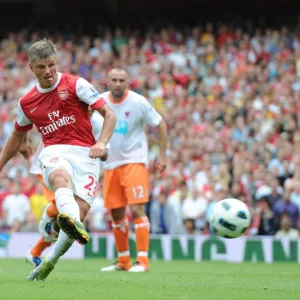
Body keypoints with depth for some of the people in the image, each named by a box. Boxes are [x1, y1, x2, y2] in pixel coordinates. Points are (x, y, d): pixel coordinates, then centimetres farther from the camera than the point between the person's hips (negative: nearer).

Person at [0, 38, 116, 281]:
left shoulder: (76, 85, 2)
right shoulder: (27, 103, 14)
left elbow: (109, 114, -2)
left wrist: (101, 143, -19)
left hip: (84, 153, -1)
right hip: (54, 152, 1)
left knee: (80, 211, -19)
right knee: (60, 176, -38)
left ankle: (49, 263, 1)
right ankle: (71, 221, -70)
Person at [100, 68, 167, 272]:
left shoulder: (138, 102, -12)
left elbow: (160, 125, -3)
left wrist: (163, 156, -5)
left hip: (135, 162, -5)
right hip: (111, 164, 5)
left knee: (136, 209, -15)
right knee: (116, 214, 9)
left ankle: (143, 260, -14)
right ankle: (123, 261, 20)